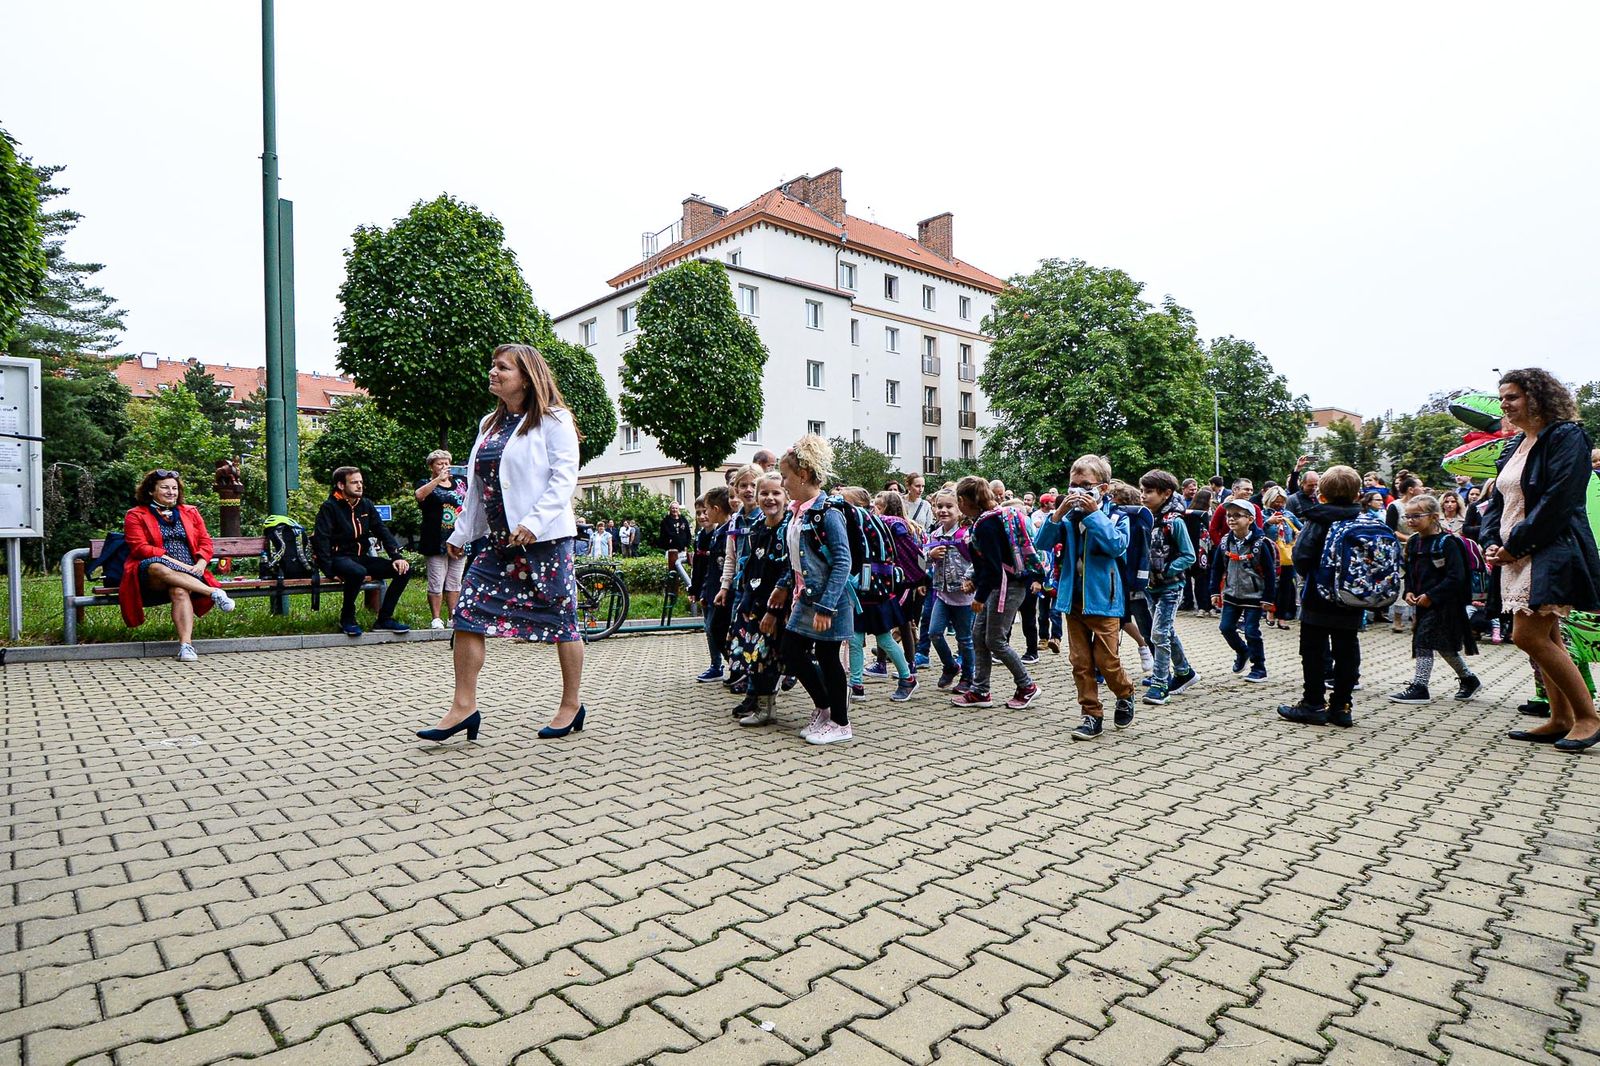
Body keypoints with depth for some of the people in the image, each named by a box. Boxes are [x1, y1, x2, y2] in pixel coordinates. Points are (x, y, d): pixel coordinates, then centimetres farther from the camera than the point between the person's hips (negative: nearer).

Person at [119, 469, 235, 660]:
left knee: (179, 591, -35)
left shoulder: (190, 512, 23)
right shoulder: (135, 515, 12)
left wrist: (201, 563, -6)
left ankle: (186, 644, -47)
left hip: (188, 573, 2)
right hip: (152, 576, -2)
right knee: (157, 567, -40)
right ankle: (214, 592, -42)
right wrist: (175, 562, -14)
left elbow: (205, 541, 16)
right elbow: (140, 548, -1)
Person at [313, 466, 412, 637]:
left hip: (363, 558, 7)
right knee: (358, 572, -40)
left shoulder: (366, 504, 11)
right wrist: (330, 572, -22)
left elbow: (382, 531, 11)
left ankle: (384, 618, -5)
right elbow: (320, 539, -14)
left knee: (404, 570, -11)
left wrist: (397, 557, -3)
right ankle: (347, 618, -15)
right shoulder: (330, 507, -7)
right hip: (340, 558, -6)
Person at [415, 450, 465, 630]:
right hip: (436, 542, -4)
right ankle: (436, 619, 2)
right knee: (436, 582, -5)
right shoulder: (426, 484, 5)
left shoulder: (457, 483, 19)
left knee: (454, 582, 7)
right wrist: (438, 479, -22)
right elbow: (420, 495, -18)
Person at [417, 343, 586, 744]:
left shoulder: (553, 420, -5)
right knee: (468, 613, -1)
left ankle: (571, 705, 16)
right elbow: (477, 486, 21)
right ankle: (464, 706, 6)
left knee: (560, 620, 2)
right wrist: (461, 533, 19)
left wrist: (534, 522, -24)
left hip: (544, 539, -7)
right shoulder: (490, 424, 17)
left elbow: (564, 477, -13)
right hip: (499, 541, 7)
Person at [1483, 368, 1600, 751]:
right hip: (1517, 556, 9)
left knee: (1529, 636, -13)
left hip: (1551, 552, -9)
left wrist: (1515, 544, -16)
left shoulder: (1566, 436, -9)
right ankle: (1561, 720, 18)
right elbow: (1498, 500, 17)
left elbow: (1558, 501, -18)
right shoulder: (1515, 446, 16)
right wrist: (1492, 542, 2)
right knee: (1545, 639, 11)